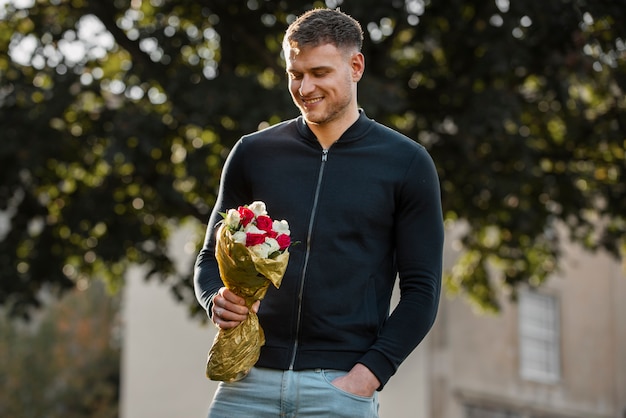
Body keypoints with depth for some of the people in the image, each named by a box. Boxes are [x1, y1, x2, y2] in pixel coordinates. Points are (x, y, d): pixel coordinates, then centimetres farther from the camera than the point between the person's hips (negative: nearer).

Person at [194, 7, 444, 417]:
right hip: (249, 381, 2)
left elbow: (421, 290, 1)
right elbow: (212, 258, 16)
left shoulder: (406, 164, 3)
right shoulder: (253, 153, 10)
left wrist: (367, 376, -9)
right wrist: (218, 301, -6)